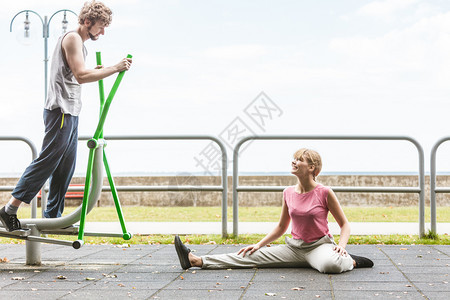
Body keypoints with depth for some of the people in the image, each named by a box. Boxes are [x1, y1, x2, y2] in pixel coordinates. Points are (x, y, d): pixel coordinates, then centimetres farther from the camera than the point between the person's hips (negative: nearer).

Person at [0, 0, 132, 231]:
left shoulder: (80, 43, 22)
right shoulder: (72, 38, -10)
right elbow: (81, 75, -22)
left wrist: (97, 72, 15)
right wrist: (114, 69, -21)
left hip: (70, 112, 10)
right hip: (60, 110, -10)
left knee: (65, 167, 9)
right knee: (47, 161, -11)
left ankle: (52, 217, 14)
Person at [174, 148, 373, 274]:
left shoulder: (325, 193, -11)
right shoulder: (288, 193, 4)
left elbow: (344, 224, -4)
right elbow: (281, 227, 15)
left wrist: (341, 245, -22)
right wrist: (259, 244, 8)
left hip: (320, 245, -5)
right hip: (295, 246, 5)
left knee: (330, 264, -43)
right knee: (251, 256, -9)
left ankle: (350, 262, -7)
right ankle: (196, 260, -15)